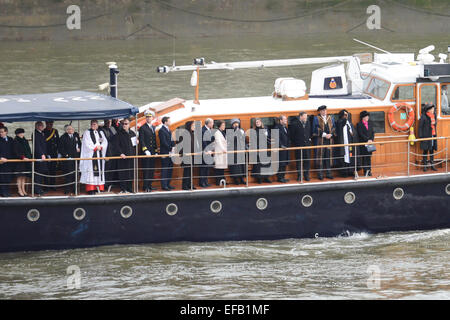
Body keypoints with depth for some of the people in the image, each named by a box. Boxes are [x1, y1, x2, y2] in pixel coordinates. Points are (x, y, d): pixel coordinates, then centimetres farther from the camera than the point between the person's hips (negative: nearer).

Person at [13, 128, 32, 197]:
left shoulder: (25, 141, 14)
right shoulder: (15, 142, -7)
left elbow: (28, 150, 19)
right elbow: (16, 152, -14)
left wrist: (31, 157, 7)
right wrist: (22, 157, -23)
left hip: (27, 160, 6)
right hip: (19, 161, -6)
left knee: (24, 176, 7)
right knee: (20, 176, -4)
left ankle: (23, 190, 11)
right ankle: (19, 190, 1)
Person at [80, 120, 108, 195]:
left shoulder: (101, 132, 16)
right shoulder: (87, 132, 2)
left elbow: (105, 142, 8)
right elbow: (87, 144, -8)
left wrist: (100, 147, -9)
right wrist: (95, 148, -11)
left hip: (100, 155, 5)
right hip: (90, 155, -5)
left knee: (100, 170, 3)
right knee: (91, 171, -9)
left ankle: (100, 188, 5)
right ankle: (91, 189, -10)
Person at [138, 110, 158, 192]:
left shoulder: (153, 127, 16)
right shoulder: (142, 128, -5)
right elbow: (141, 141, -10)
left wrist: (156, 151, 15)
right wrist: (146, 151, -18)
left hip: (152, 152, 7)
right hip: (145, 153, -7)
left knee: (151, 170, 7)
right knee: (146, 170, -7)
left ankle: (149, 185, 14)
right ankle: (145, 187, -6)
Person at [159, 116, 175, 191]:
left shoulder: (168, 130, 17)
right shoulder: (162, 130, -12)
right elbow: (164, 142, -17)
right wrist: (170, 148, -17)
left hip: (170, 152, 9)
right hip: (165, 153, -9)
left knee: (169, 170, 11)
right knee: (164, 170, -5)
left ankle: (168, 184, 17)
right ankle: (164, 185, -3)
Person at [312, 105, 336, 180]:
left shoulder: (330, 119, 15)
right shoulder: (316, 119, 3)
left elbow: (334, 129, 11)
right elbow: (316, 130, -6)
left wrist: (330, 134, -8)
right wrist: (324, 135, -14)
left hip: (329, 140, 4)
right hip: (320, 141, -4)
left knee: (328, 157, 4)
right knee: (320, 157, -5)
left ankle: (328, 173, 8)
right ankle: (320, 174, -2)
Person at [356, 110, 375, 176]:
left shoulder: (369, 124, 14)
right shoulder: (359, 124, -3)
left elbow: (372, 133, 11)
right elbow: (361, 134, -10)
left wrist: (371, 140, -5)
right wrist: (367, 140, -16)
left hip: (369, 143, 5)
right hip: (363, 143, -5)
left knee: (369, 157, 4)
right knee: (364, 158, -5)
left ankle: (369, 171, 7)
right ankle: (365, 171, -3)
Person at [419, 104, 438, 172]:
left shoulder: (434, 116, 9)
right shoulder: (423, 117, -9)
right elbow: (420, 126, -9)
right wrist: (420, 136, -12)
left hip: (433, 135, 5)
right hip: (426, 136, -5)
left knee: (432, 150, 8)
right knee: (425, 150, 1)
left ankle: (432, 165, 14)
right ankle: (425, 166, 7)